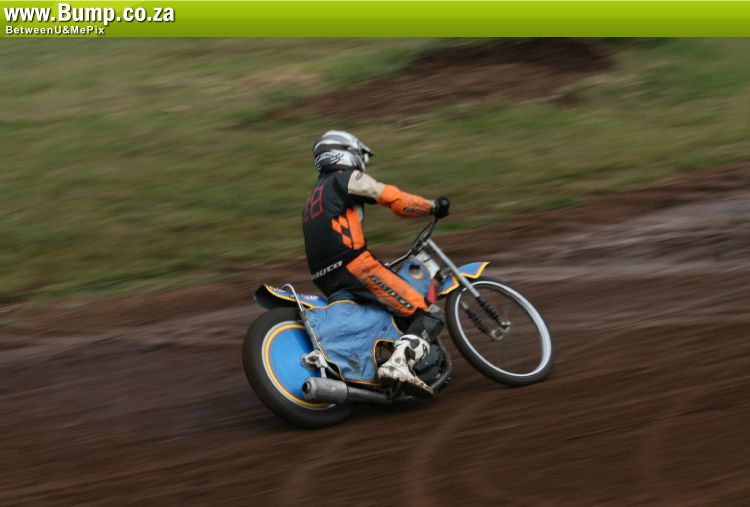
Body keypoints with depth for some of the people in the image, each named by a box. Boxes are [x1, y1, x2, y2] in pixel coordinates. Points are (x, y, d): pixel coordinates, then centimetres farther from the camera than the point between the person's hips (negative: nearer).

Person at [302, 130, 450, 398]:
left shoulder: (314, 197, 31)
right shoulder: (347, 178, 5)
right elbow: (394, 199, -2)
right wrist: (434, 206, 12)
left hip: (325, 279, 9)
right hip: (354, 265, -9)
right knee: (430, 316, -13)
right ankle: (399, 363, -36)